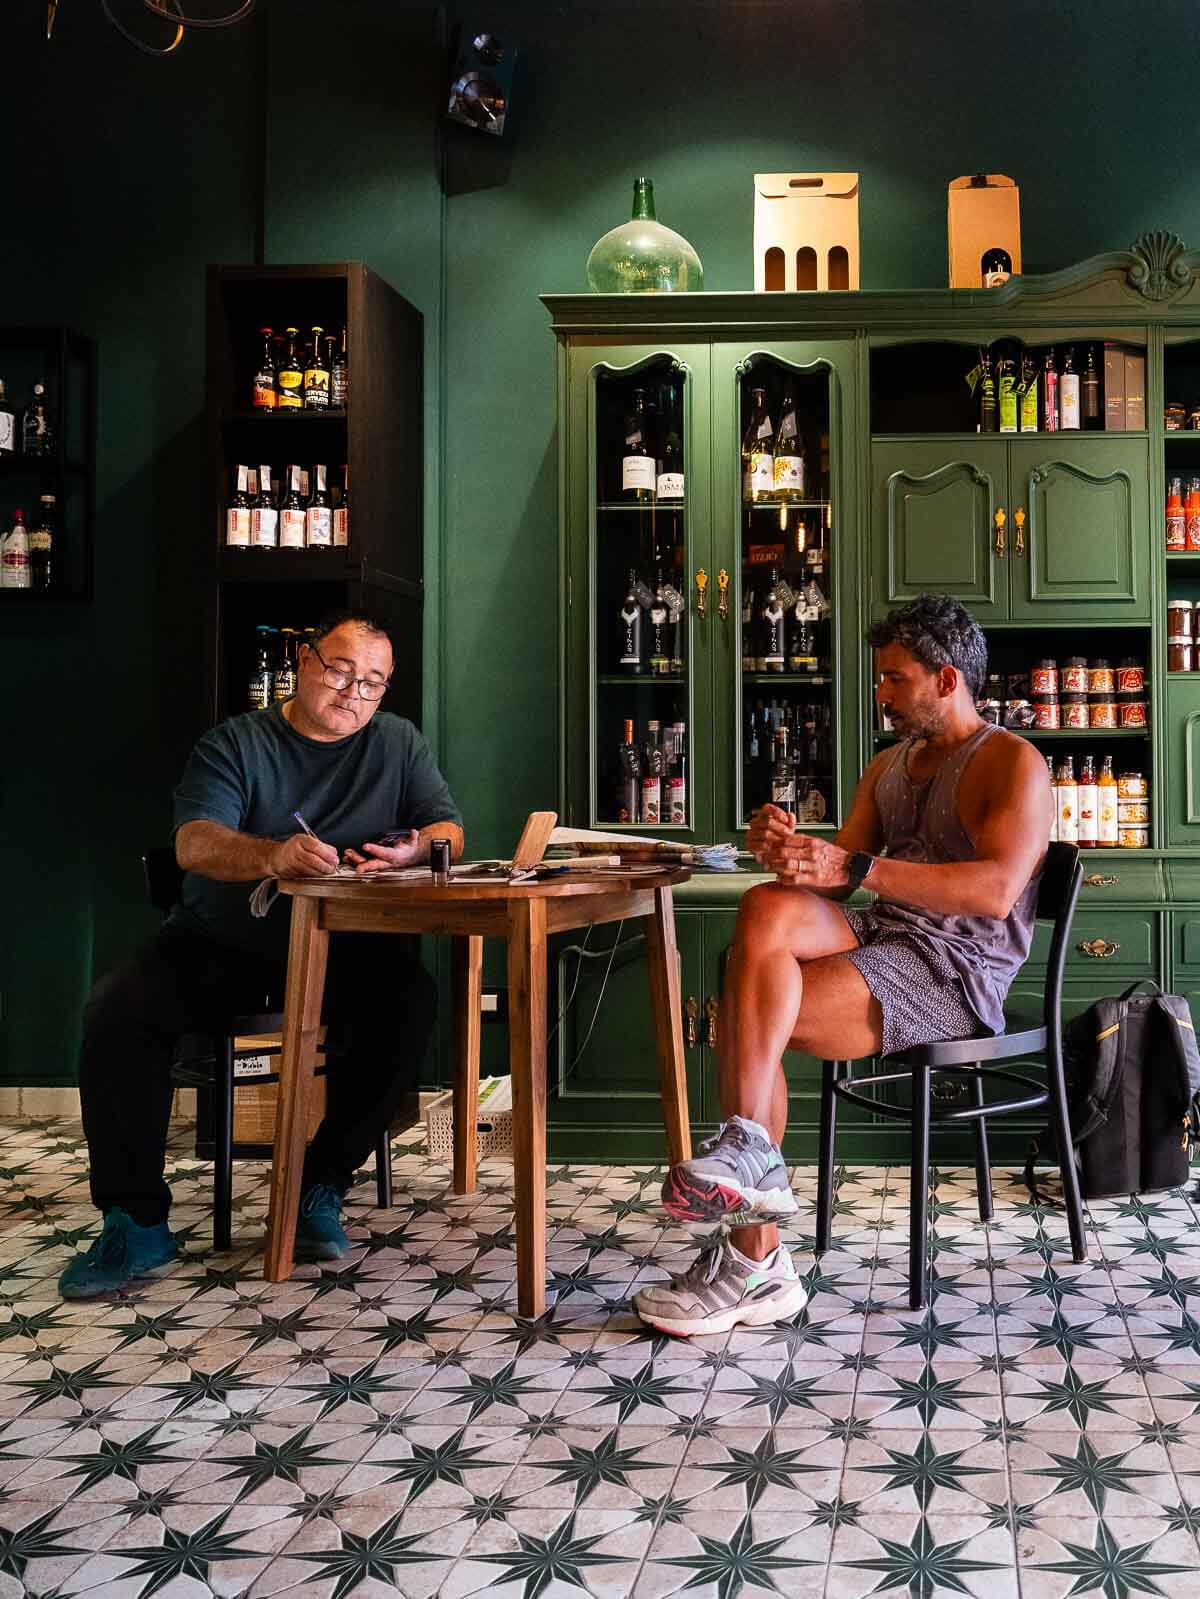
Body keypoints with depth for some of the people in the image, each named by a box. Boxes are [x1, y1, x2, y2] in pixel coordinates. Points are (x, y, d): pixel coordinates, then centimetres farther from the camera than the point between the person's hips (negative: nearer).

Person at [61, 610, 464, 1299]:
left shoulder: (399, 744, 9)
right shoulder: (235, 744, 1)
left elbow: (449, 829, 3)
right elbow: (194, 843, -15)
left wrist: (416, 849, -23)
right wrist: (274, 855, -37)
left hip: (343, 948, 1)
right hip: (221, 944, 0)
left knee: (408, 1000, -31)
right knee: (117, 1009, -25)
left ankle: (323, 1188, -16)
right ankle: (137, 1223, -17)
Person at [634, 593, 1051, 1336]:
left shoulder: (1012, 762, -3)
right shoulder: (890, 765, 23)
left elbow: (996, 889, -20)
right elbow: (835, 885, 16)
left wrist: (854, 866, -27)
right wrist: (791, 848, -9)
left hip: (955, 969, -7)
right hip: (881, 937, 7)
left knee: (746, 1011, -23)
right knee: (769, 910, -24)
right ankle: (750, 1163, -28)